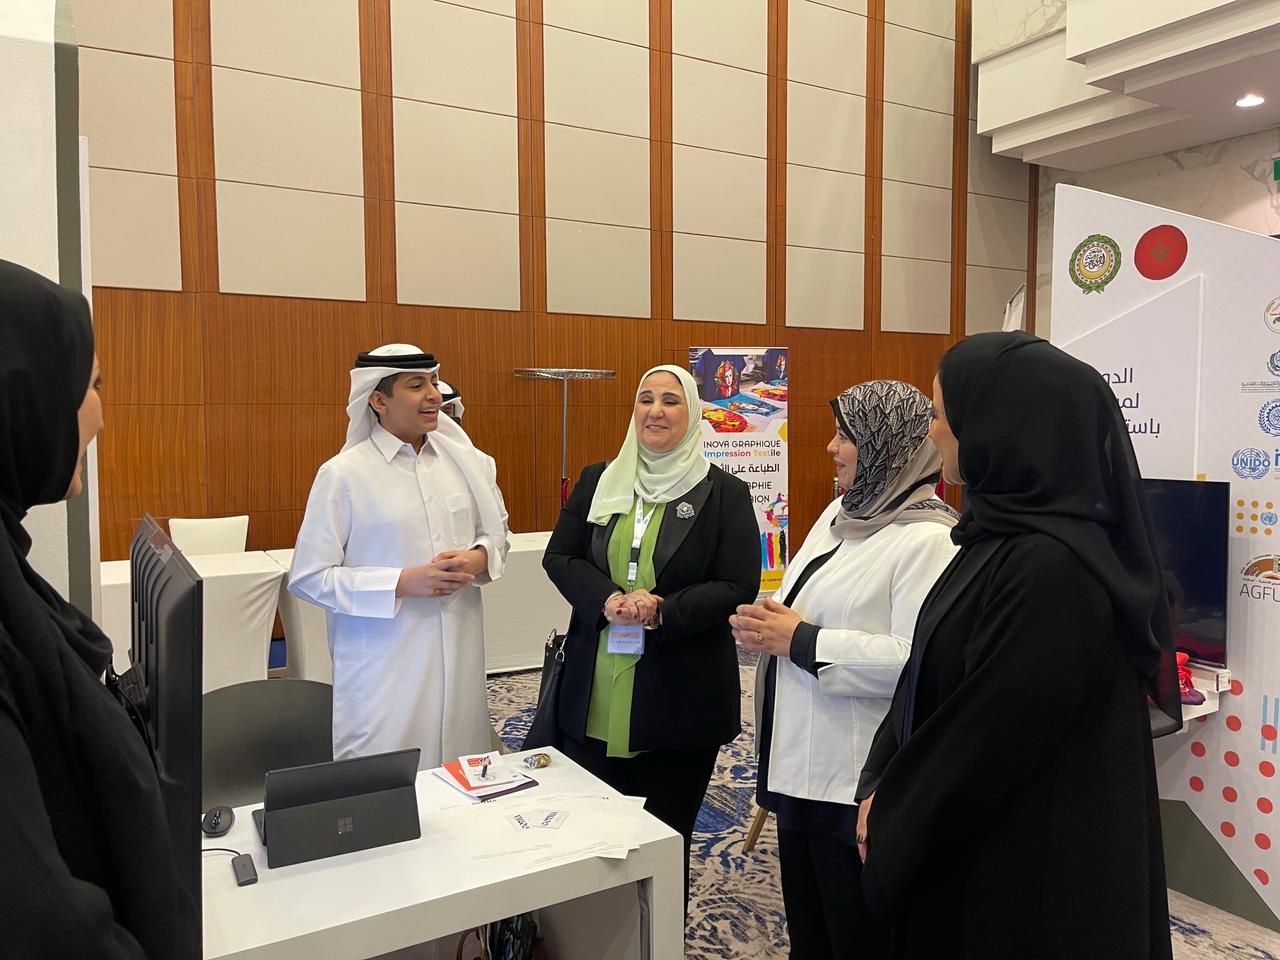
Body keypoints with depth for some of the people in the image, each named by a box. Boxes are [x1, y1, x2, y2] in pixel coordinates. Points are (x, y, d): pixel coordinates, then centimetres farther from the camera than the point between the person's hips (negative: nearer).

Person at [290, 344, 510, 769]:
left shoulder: (465, 461, 4)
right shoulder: (343, 475, -8)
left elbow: (497, 532, 16)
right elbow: (308, 577, -8)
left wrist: (480, 558, -7)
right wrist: (403, 583, -17)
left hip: (460, 652, 4)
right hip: (384, 664, -4)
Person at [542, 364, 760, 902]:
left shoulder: (725, 493, -3)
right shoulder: (596, 481, 8)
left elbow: (738, 588, -7)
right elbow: (558, 558, 5)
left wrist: (665, 612, -21)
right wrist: (607, 600, -15)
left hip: (681, 697, -3)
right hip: (596, 696, 3)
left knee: (668, 835, 12)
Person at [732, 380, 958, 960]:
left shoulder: (927, 538, -19)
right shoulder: (840, 514, 9)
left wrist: (800, 640, -23)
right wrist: (764, 626, -3)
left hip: (860, 783, -9)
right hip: (801, 766, 9)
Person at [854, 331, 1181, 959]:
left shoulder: (1053, 569, -27)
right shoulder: (1004, 535, 2)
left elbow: (993, 736, -24)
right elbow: (931, 680, 5)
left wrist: (891, 823, -10)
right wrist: (881, 790, -3)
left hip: (1032, 872, -8)